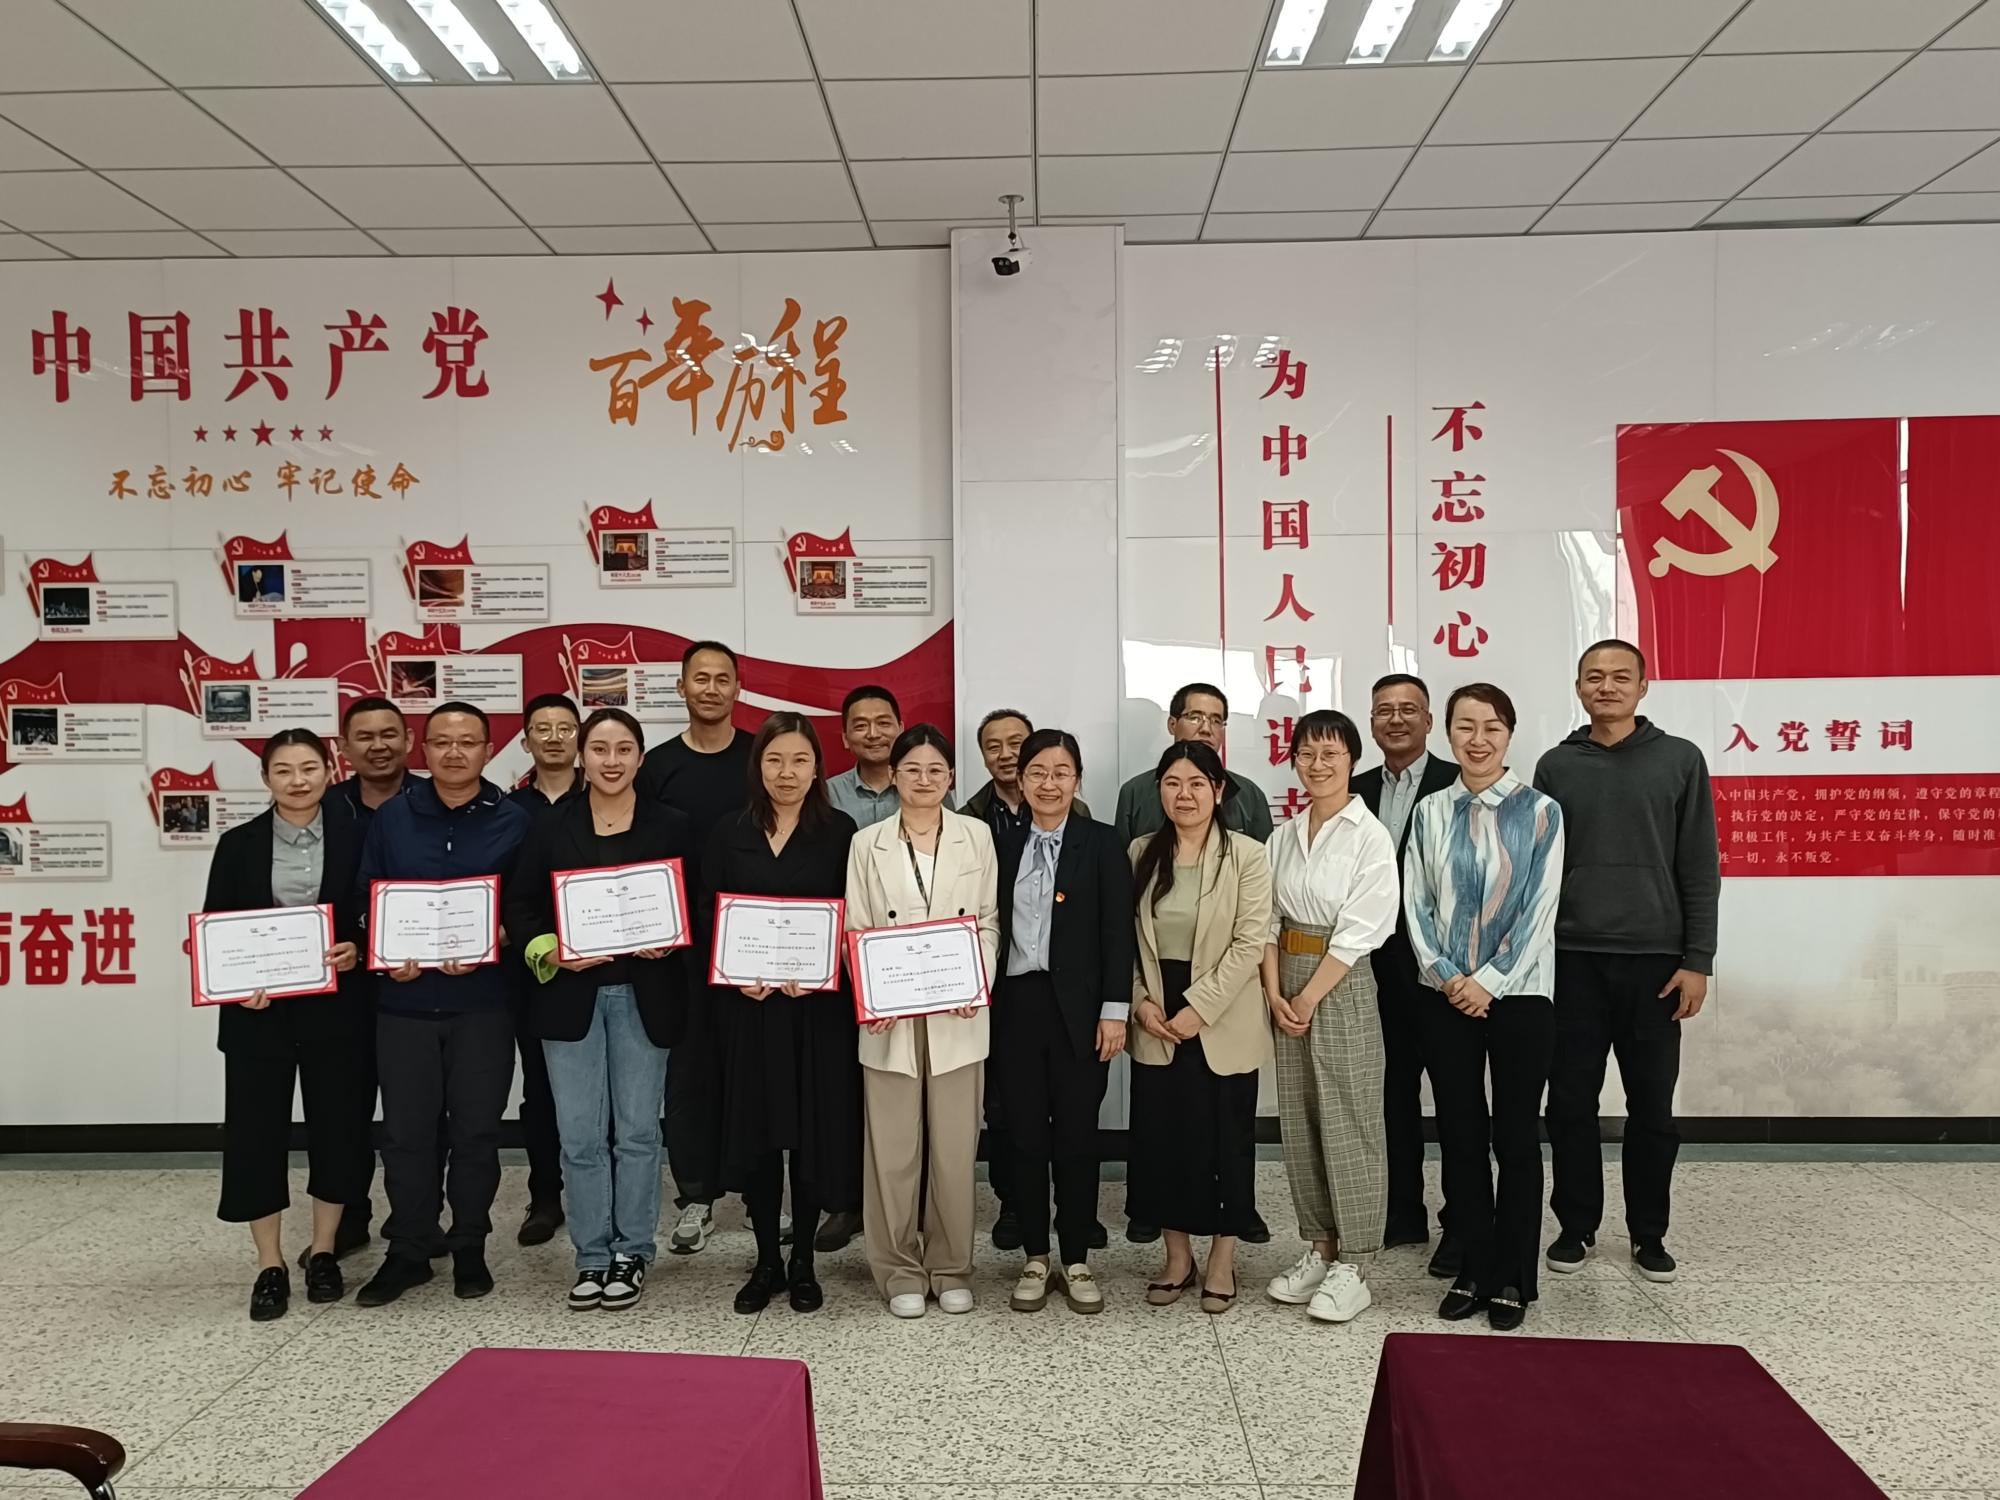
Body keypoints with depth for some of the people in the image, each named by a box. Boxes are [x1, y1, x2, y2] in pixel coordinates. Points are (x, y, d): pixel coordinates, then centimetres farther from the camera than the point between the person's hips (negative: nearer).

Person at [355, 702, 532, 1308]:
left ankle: (469, 1248, 23)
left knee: (476, 1129, 7)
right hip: (403, 1000, 1)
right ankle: (407, 1251, 22)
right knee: (406, 1130, 7)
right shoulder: (390, 817, 6)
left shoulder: (513, 822, 1)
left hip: (482, 1002, -1)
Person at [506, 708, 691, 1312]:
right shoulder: (550, 826, 4)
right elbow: (519, 905, 5)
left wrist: (670, 944, -13)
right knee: (580, 1135, 4)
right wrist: (551, 953, -11)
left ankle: (631, 1253, 20)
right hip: (569, 994, 1)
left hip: (644, 995, -1)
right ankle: (593, 1256, 17)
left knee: (637, 1130, 6)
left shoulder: (669, 826, 2)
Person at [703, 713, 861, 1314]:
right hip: (747, 1004, 2)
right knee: (754, 1128, 6)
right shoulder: (728, 834, 6)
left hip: (819, 1005, -2)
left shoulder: (839, 831, 0)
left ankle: (803, 1260, 20)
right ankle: (766, 1259, 21)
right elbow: (706, 916, 5)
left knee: (815, 1128, 4)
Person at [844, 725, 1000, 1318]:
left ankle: (950, 1268, 21)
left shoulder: (976, 836, 5)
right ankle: (900, 1271, 19)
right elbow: (856, 931, 4)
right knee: (893, 1147, 5)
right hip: (890, 1016, 0)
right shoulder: (868, 843, 5)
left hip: (957, 1014, 0)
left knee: (955, 1145, 6)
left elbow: (988, 921, 5)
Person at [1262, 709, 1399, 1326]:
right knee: (1299, 1123, 10)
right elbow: (1269, 919, 7)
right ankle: (1319, 1248, 23)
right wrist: (1275, 992, -5)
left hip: (1343, 985, -6)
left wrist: (1309, 998, -12)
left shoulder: (1369, 837, -9)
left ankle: (1351, 1266, 9)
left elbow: (1358, 932, -13)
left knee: (1349, 1124, 0)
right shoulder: (1285, 836, 9)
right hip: (1287, 984, 6)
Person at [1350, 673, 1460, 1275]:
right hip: (1386, 965, 5)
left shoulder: (1458, 785, -8)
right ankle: (1404, 1213, 27)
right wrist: (1365, 950, -1)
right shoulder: (1359, 791, 8)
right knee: (1397, 1090, 15)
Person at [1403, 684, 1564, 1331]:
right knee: (1459, 1136, 8)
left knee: (1516, 1137, 5)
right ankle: (1473, 1270, 20)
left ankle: (1512, 1278, 17)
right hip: (1446, 995, 3)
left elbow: (1540, 908, -7)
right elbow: (1417, 903, 4)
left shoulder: (1539, 811, -3)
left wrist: (1489, 982, -11)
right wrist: (1447, 977, -8)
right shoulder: (1430, 812, 5)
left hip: (1518, 993, -2)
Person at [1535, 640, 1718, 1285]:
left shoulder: (1679, 760, 3)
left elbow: (1700, 868, 1)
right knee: (1571, 1103, 5)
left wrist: (1697, 961, -4)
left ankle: (1649, 1234, 20)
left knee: (1652, 1106, 6)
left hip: (1655, 960, -1)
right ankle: (1576, 1226, 19)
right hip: (1572, 959, 1)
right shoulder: (1556, 766, 6)